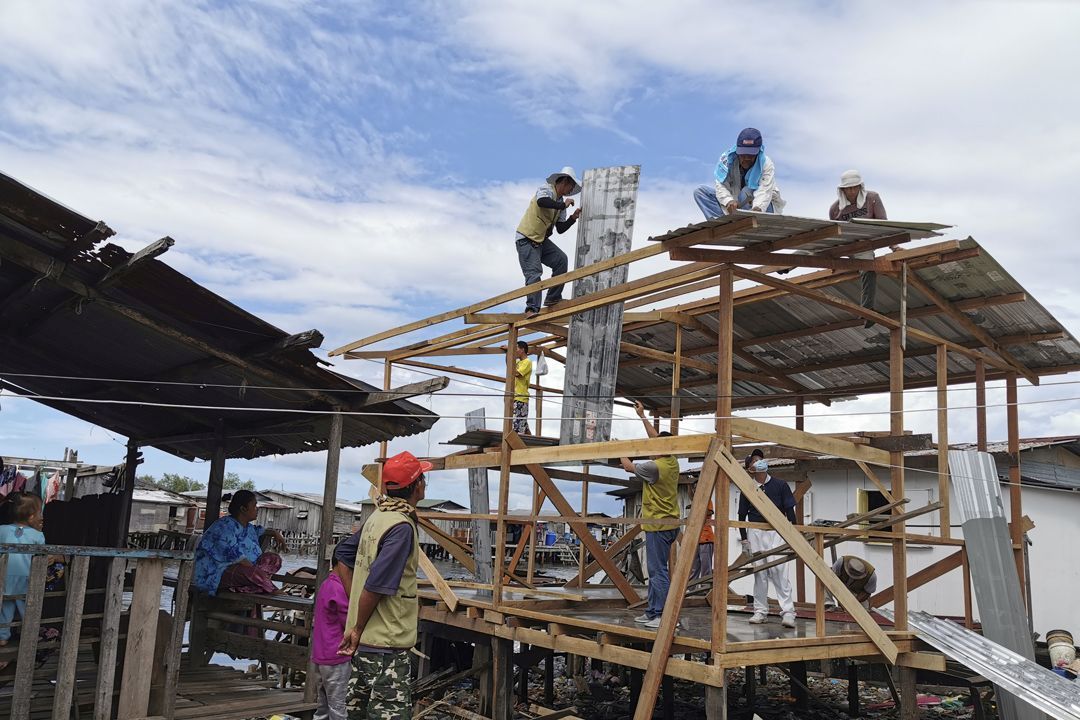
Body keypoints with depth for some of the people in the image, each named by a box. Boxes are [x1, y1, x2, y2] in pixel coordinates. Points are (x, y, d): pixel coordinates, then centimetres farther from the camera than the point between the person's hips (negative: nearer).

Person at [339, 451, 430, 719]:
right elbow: (375, 586, -22)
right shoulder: (402, 527, -20)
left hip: (365, 640, 9)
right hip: (387, 644, -9)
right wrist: (358, 629, -8)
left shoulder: (377, 516, 6)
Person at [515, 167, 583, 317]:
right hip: (526, 239, -8)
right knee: (534, 272, -16)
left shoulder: (560, 201, 14)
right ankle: (532, 308, -18)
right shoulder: (546, 190, -10)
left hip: (541, 240, 8)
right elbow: (541, 202, -36)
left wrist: (573, 217, -1)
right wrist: (563, 205, -25)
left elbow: (560, 229, 13)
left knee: (561, 259, -3)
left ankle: (553, 298, 2)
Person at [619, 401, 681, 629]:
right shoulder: (672, 462, 6)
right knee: (655, 569, 15)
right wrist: (642, 416, 27)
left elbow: (629, 467, -2)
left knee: (658, 570, -7)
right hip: (669, 523, 9)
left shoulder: (654, 467, -18)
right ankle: (653, 611, 21)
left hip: (658, 526, -9)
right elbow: (657, 437, 20)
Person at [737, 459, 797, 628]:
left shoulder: (779, 485, 1)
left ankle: (788, 612, -11)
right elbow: (742, 515, 12)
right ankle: (760, 612, 14)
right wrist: (744, 539, 8)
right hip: (755, 532, 3)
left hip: (776, 531, -3)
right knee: (759, 573, 6)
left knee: (778, 570, -13)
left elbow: (789, 511, 3)